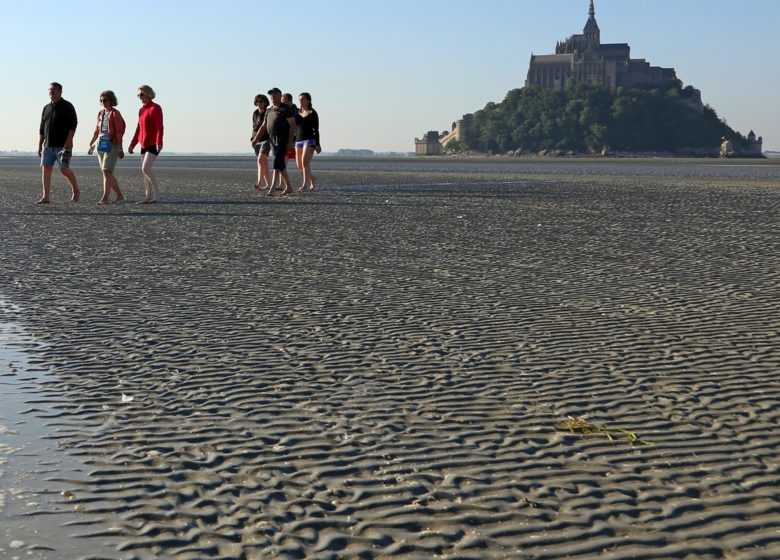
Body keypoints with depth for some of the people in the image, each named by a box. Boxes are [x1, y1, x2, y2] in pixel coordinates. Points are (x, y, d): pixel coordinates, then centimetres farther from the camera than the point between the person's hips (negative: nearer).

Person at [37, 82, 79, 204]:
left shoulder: (67, 107, -2)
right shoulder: (46, 108, 17)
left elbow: (73, 125, -10)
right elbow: (42, 129, 20)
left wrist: (68, 142, -19)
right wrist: (39, 145, 15)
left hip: (62, 146, -6)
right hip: (48, 145, 6)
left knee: (64, 169, -10)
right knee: (45, 168, -3)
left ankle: (76, 191, 12)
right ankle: (46, 197, -2)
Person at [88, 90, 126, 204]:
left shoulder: (115, 113, -7)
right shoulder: (100, 113, 13)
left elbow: (119, 132, -11)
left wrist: (120, 148, -15)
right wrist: (91, 144, 17)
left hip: (111, 145, -8)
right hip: (101, 145, 8)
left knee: (106, 171, -15)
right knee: (107, 173, 10)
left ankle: (105, 197, -17)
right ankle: (119, 195, 21)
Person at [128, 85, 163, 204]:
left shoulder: (155, 108, -9)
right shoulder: (141, 110, 15)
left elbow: (159, 127, -17)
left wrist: (159, 142, -27)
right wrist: (132, 144, 18)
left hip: (153, 144, -9)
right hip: (144, 144, 9)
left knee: (145, 169, -17)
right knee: (145, 170, 7)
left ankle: (156, 192, -7)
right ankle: (148, 196, 10)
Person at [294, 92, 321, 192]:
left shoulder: (312, 113, -1)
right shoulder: (297, 112, 12)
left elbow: (316, 130, -2)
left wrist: (317, 144, -7)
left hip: (309, 140, -6)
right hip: (298, 140, 6)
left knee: (305, 162, -19)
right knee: (299, 165, 6)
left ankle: (304, 185, -23)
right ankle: (312, 180, 27)